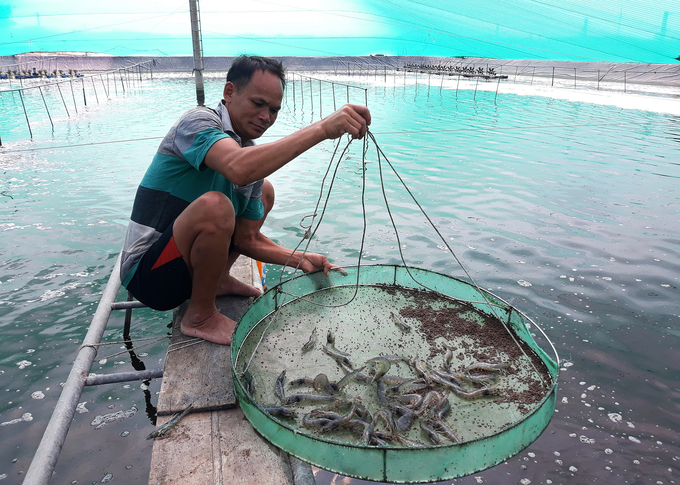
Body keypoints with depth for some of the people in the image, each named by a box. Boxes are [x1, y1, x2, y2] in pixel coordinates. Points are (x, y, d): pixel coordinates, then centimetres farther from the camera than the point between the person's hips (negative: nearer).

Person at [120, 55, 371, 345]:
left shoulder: (252, 154, 4)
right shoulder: (199, 121, -19)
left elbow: (249, 239, 5)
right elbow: (238, 169, -43)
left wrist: (300, 260, -8)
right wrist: (322, 128, -44)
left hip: (185, 259, 8)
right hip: (147, 275, -8)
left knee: (264, 191, 12)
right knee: (215, 204, -35)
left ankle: (218, 279, 11)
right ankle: (200, 316, -12)